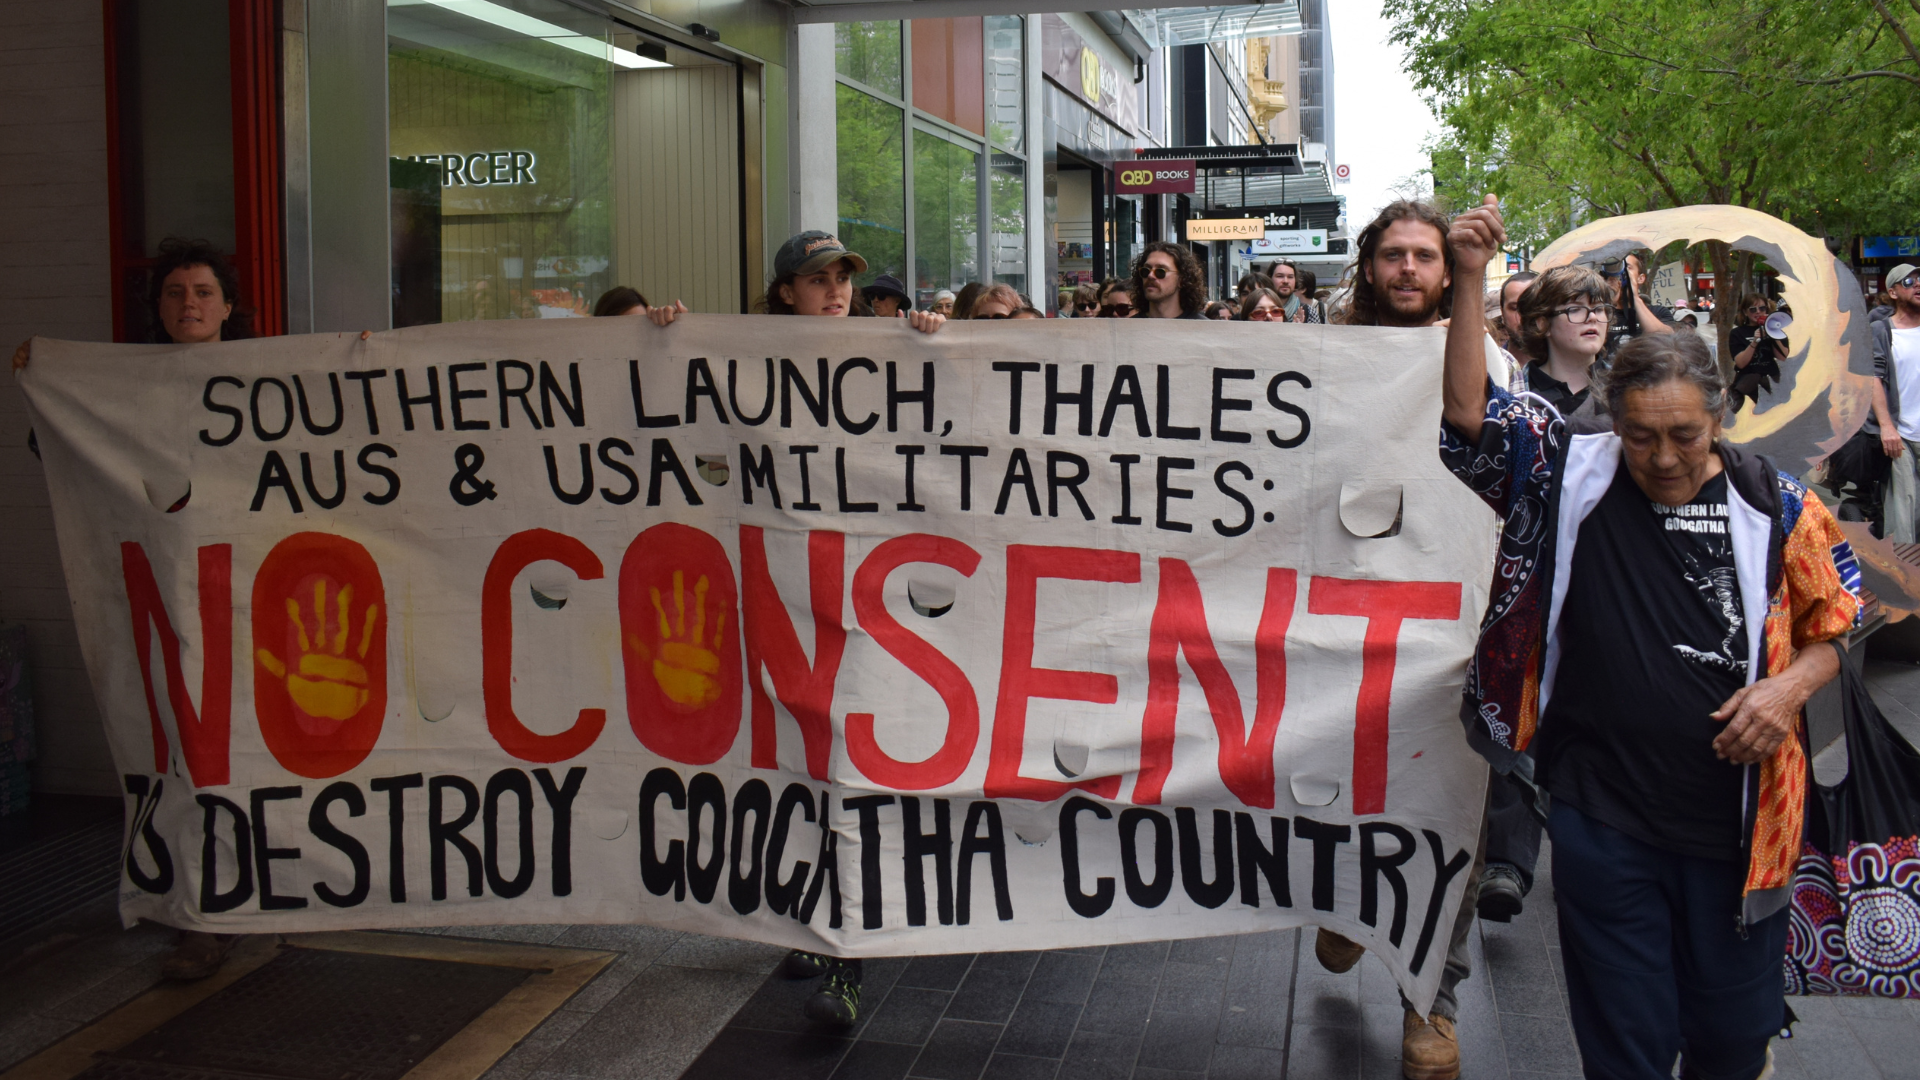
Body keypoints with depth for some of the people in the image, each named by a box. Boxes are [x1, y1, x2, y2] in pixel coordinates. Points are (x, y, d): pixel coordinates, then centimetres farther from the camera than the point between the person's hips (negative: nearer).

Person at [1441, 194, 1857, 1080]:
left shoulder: (1776, 507, 0)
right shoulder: (1575, 481, -2)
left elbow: (1838, 625, 9)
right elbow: (1469, 413, -11)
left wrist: (1789, 686, -11)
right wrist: (1469, 282, -19)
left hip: (1738, 819, 1)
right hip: (1602, 816, -1)